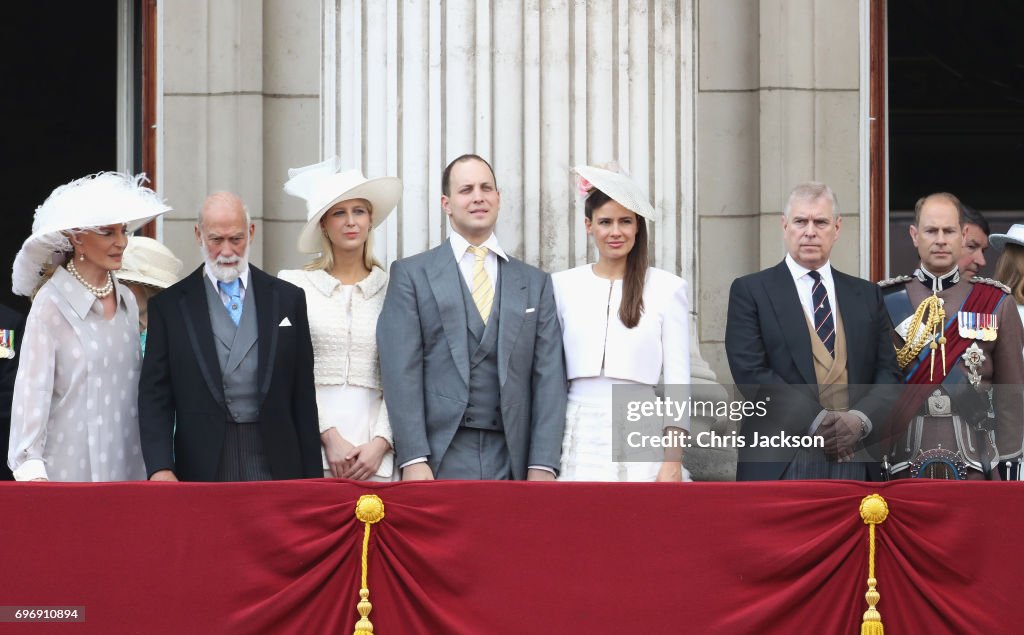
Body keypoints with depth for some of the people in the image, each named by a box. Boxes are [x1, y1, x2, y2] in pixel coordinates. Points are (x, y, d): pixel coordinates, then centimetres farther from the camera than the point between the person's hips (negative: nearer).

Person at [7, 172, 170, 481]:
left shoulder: (126, 300, 11)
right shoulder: (52, 304, -9)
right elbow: (32, 387, -13)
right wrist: (30, 468, -22)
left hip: (127, 467, 6)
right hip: (70, 468, -6)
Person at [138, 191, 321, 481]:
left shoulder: (287, 299, 9)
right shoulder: (169, 306, 5)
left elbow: (304, 398, 9)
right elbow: (155, 396, 1)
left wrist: (312, 477, 4)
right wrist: (160, 467, -13)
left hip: (275, 466, 1)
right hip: (202, 468, -1)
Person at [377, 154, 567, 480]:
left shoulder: (535, 282, 13)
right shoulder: (411, 274, 5)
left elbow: (548, 376, 6)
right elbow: (402, 370, -3)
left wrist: (543, 465, -4)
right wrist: (413, 460, -12)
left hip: (511, 463, 2)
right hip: (439, 463, -2)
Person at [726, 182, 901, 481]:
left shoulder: (866, 295, 17)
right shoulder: (750, 291, 5)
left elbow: (888, 372, 11)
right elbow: (751, 372, -5)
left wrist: (861, 419, -10)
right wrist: (815, 421, -14)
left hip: (856, 463, 3)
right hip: (780, 464, -3)